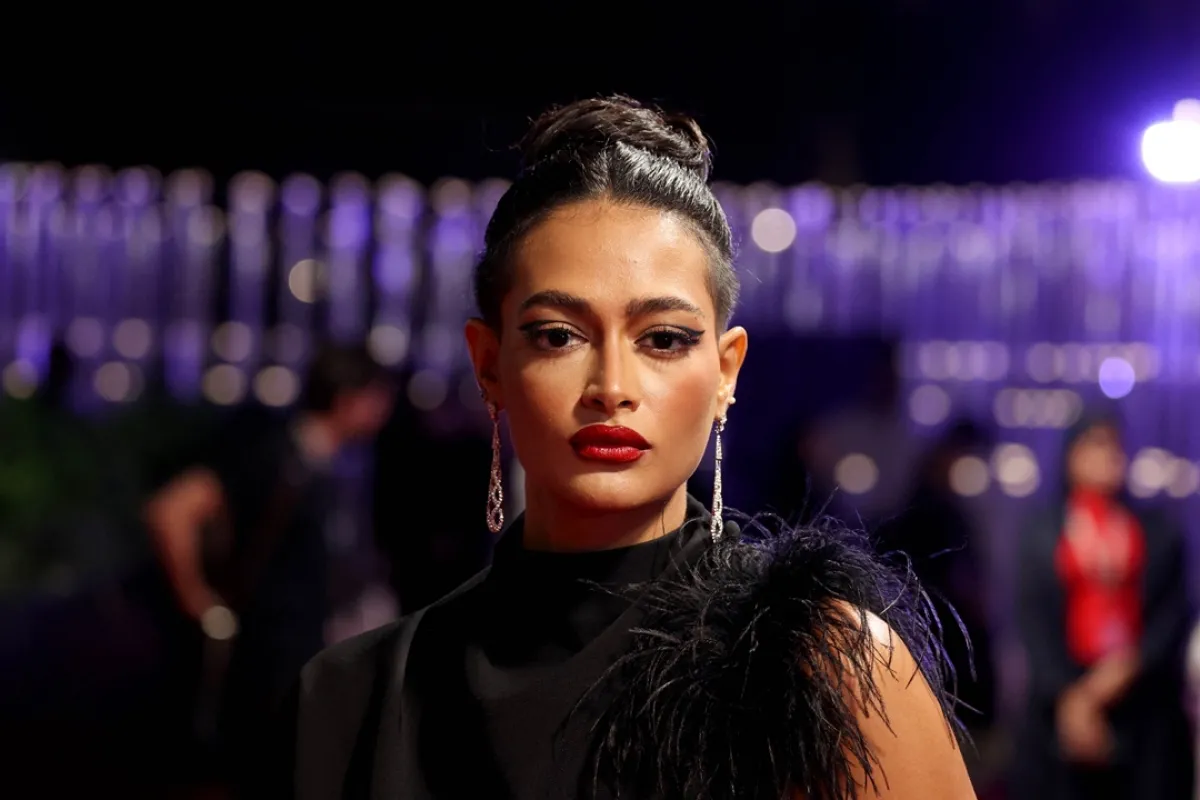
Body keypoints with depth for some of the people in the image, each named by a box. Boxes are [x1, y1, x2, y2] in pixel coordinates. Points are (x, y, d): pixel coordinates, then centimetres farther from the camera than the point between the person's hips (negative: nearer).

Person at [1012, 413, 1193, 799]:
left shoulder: (1160, 535, 10)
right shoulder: (1041, 533, 8)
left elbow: (1173, 614, 4)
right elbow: (1033, 620, 2)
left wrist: (1130, 667, -12)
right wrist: (1069, 695, -10)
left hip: (1145, 701, 1)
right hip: (1065, 702, 0)